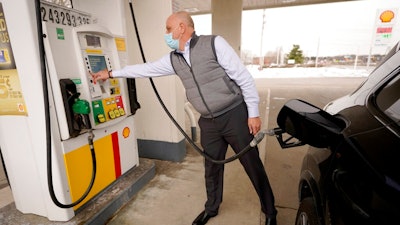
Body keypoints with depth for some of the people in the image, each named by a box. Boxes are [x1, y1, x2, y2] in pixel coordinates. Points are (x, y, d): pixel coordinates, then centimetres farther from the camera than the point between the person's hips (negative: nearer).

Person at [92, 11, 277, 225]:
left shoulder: (214, 43, -11)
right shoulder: (173, 59, 7)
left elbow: (244, 77, -11)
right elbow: (146, 69, 17)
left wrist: (253, 113, -11)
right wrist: (111, 73, 22)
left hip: (235, 115, -4)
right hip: (208, 123, 5)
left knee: (253, 165, 7)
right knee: (212, 167, 16)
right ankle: (211, 208, 41)